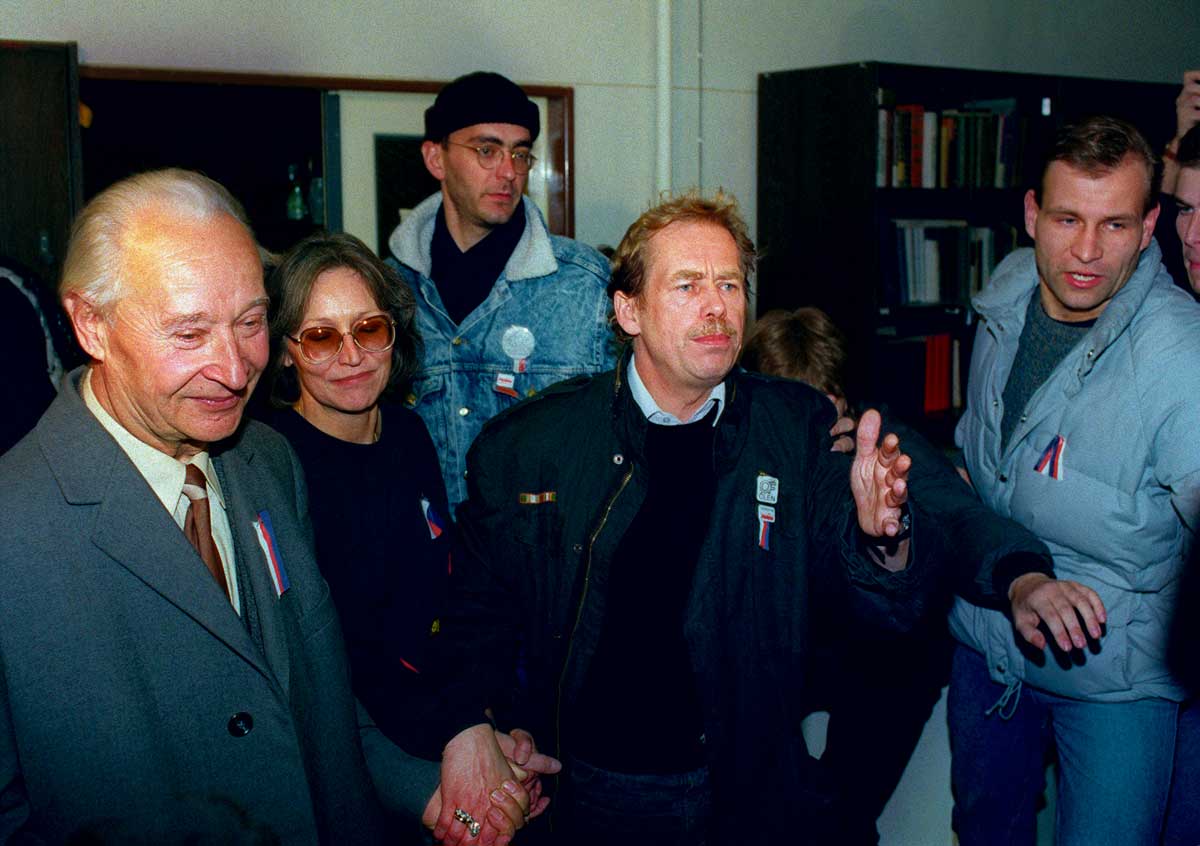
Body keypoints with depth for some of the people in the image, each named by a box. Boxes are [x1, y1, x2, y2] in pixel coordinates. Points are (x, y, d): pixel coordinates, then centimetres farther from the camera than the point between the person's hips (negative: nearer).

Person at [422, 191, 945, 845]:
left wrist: (880, 534, -31)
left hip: (752, 794, 1)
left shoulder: (798, 430, -5)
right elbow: (478, 613, 2)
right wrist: (471, 729, -12)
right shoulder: (526, 446, -8)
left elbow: (890, 607, -10)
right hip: (593, 792, -1)